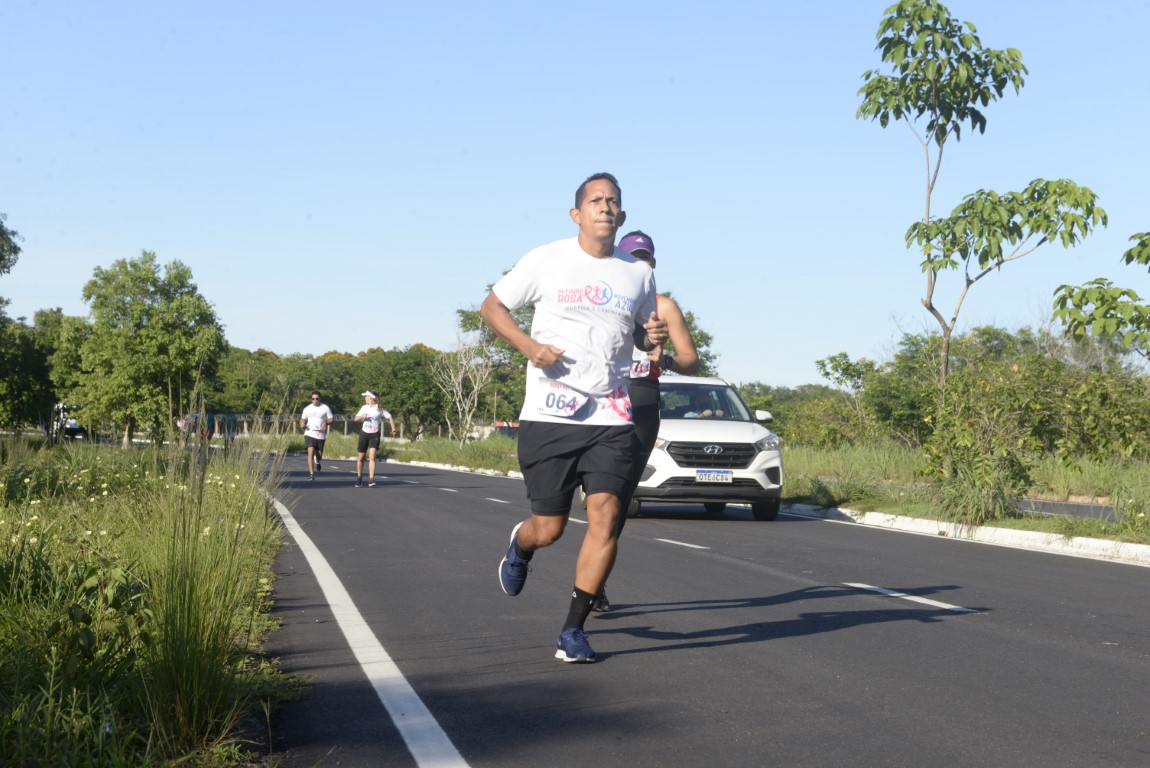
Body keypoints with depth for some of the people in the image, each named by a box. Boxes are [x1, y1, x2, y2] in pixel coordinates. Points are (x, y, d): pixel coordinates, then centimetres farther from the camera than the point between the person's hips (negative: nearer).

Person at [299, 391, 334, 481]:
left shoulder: (325, 408, 2)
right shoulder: (307, 408, 9)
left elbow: (331, 419, 4)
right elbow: (303, 419, 17)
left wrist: (326, 423, -17)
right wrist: (302, 424, -7)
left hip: (320, 435, 0)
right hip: (309, 434, 0)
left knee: (319, 455, 7)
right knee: (310, 453, -15)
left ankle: (317, 462, 45)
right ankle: (311, 474, -13)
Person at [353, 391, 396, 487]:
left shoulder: (379, 409, -4)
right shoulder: (364, 408, 7)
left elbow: (390, 418, 1)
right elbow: (356, 418, 10)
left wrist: (393, 430, -9)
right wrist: (362, 416, -12)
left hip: (374, 435, -4)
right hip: (364, 433, 4)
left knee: (372, 457, -17)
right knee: (360, 457, 9)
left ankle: (371, 480, -20)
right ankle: (359, 478, 27)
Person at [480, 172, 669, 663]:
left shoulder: (639, 274, 10)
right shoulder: (546, 261, 1)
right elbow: (491, 307, 8)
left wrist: (653, 337, -1)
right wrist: (528, 345, -9)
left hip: (611, 419, 2)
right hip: (549, 415, -2)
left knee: (605, 515, -11)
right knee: (549, 528, 1)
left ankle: (573, 630, 1)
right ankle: (519, 545, 40)